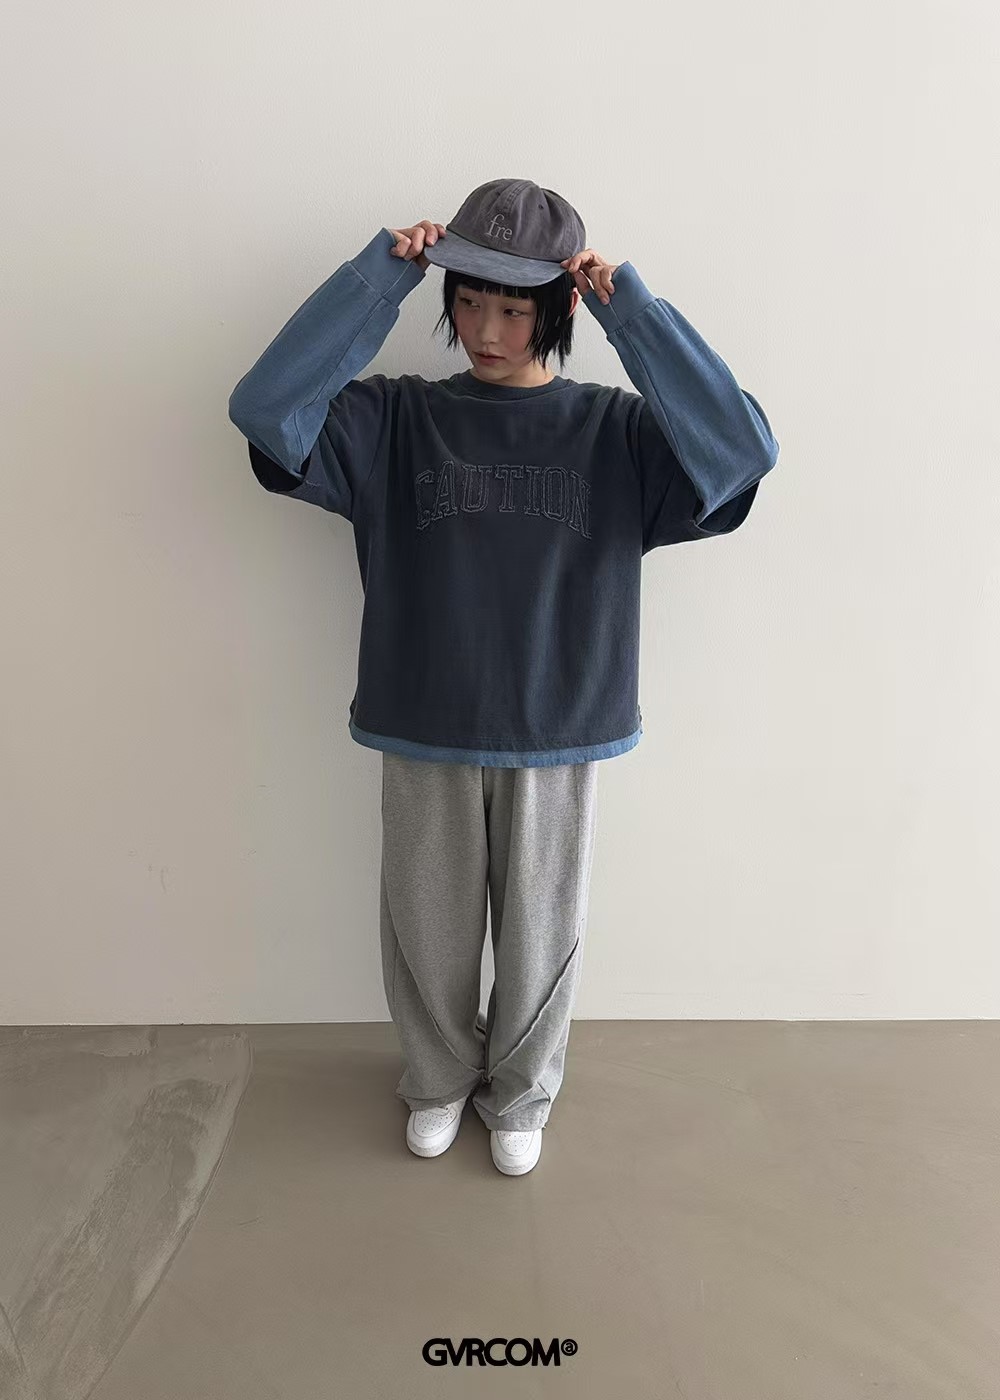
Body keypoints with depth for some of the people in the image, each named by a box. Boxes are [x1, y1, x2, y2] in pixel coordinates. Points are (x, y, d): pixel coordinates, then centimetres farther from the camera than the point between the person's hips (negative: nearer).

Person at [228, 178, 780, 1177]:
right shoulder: (394, 421, -2)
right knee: (430, 928, 17)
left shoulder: (616, 430, -3)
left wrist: (629, 309, -18)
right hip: (424, 732, 1)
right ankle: (440, 1078, 46)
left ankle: (520, 1093, 43)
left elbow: (741, 448, -19)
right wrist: (379, 275, -16)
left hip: (558, 734, 0)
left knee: (539, 931, 16)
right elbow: (264, 409, -15)